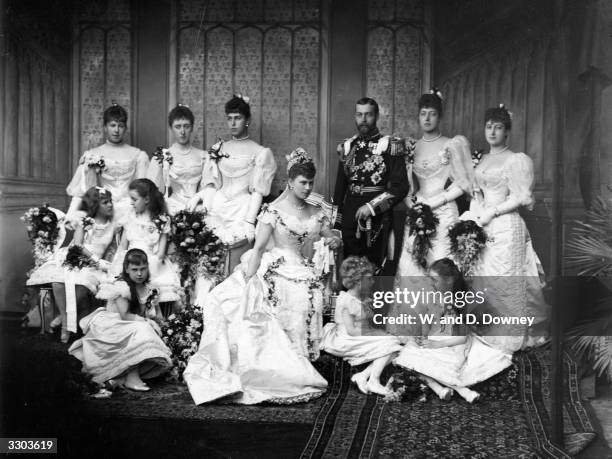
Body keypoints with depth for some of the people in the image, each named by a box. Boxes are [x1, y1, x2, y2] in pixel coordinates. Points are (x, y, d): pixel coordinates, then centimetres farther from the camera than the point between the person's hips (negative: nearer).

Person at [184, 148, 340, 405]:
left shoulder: (316, 214, 13)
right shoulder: (273, 211, -2)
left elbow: (333, 240, 20)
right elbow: (258, 248, -9)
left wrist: (335, 242, -6)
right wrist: (249, 281, -18)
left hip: (301, 276, 5)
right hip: (273, 274, -5)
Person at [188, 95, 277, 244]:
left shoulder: (260, 152, 4)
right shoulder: (218, 149, 15)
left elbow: (258, 192, -3)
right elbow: (210, 184, 11)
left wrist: (249, 222, -14)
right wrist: (197, 197, -9)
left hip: (241, 212, -3)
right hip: (215, 213, 3)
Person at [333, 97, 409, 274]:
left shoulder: (390, 145, -4)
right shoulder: (347, 147, 10)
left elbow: (400, 186, -9)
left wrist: (372, 206, -16)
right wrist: (336, 223, 12)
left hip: (377, 221, -4)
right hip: (349, 219, 4)